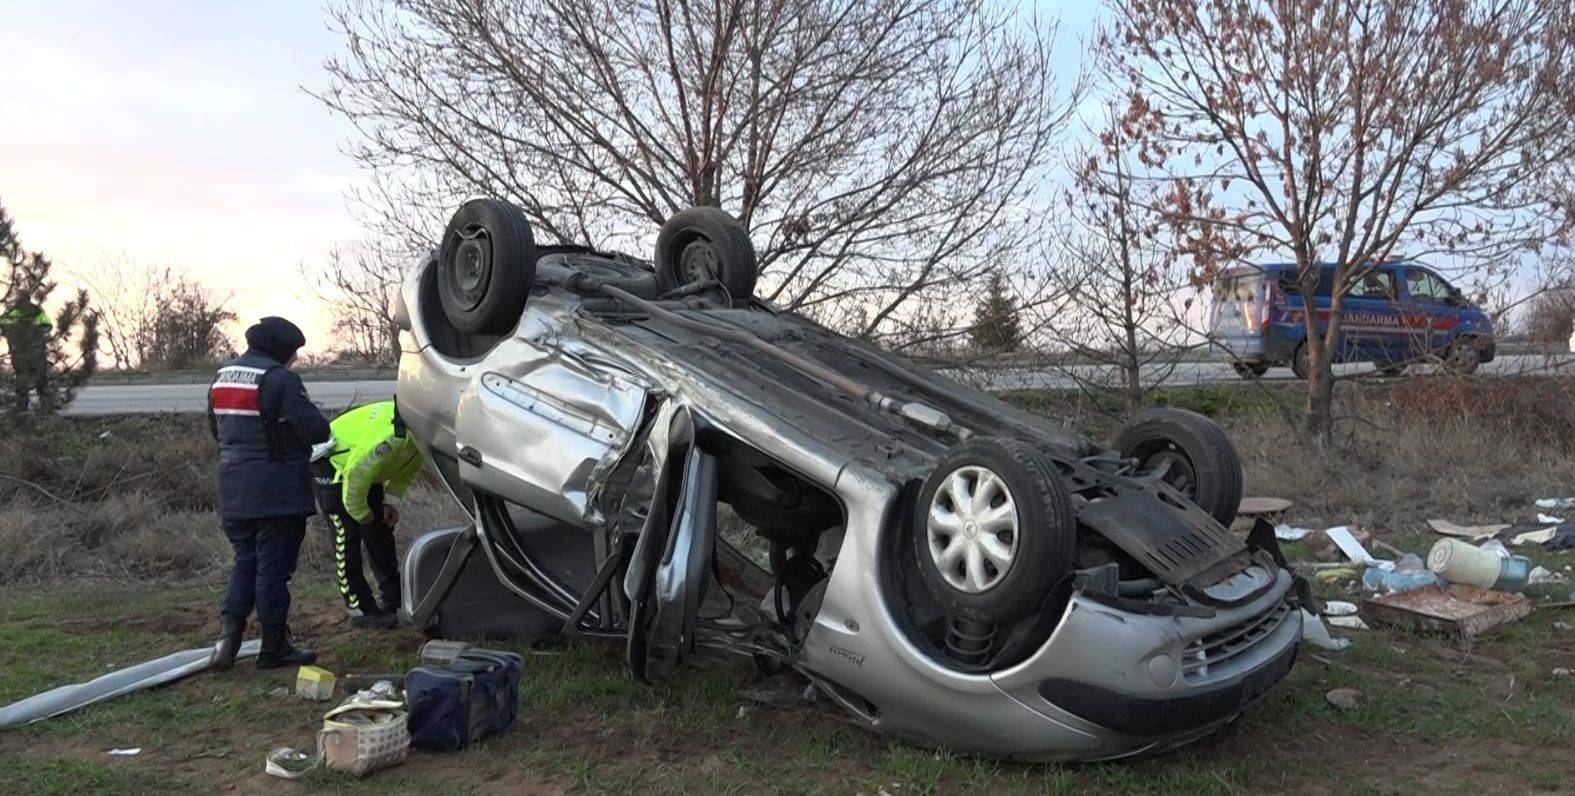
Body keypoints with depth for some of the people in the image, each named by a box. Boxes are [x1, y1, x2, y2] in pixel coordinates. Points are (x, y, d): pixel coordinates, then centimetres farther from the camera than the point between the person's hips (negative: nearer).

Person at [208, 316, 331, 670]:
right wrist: (322, 429, 5)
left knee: (245, 561, 18)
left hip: (234, 490, 8)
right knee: (274, 566, 0)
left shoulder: (222, 376, 12)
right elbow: (314, 429, -17)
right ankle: (274, 647, 9)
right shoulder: (279, 378, -14)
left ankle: (230, 637, 7)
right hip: (276, 490, -7)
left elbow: (216, 429, 20)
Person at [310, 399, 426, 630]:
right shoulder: (389, 436, -40)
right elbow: (356, 472, -34)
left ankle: (395, 600, 14)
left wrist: (391, 501, -3)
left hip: (366, 467, 9)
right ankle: (361, 610, -6)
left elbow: (407, 469, 6)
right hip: (331, 465, -9)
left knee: (381, 533, 8)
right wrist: (360, 513, -19)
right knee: (346, 539, -10)